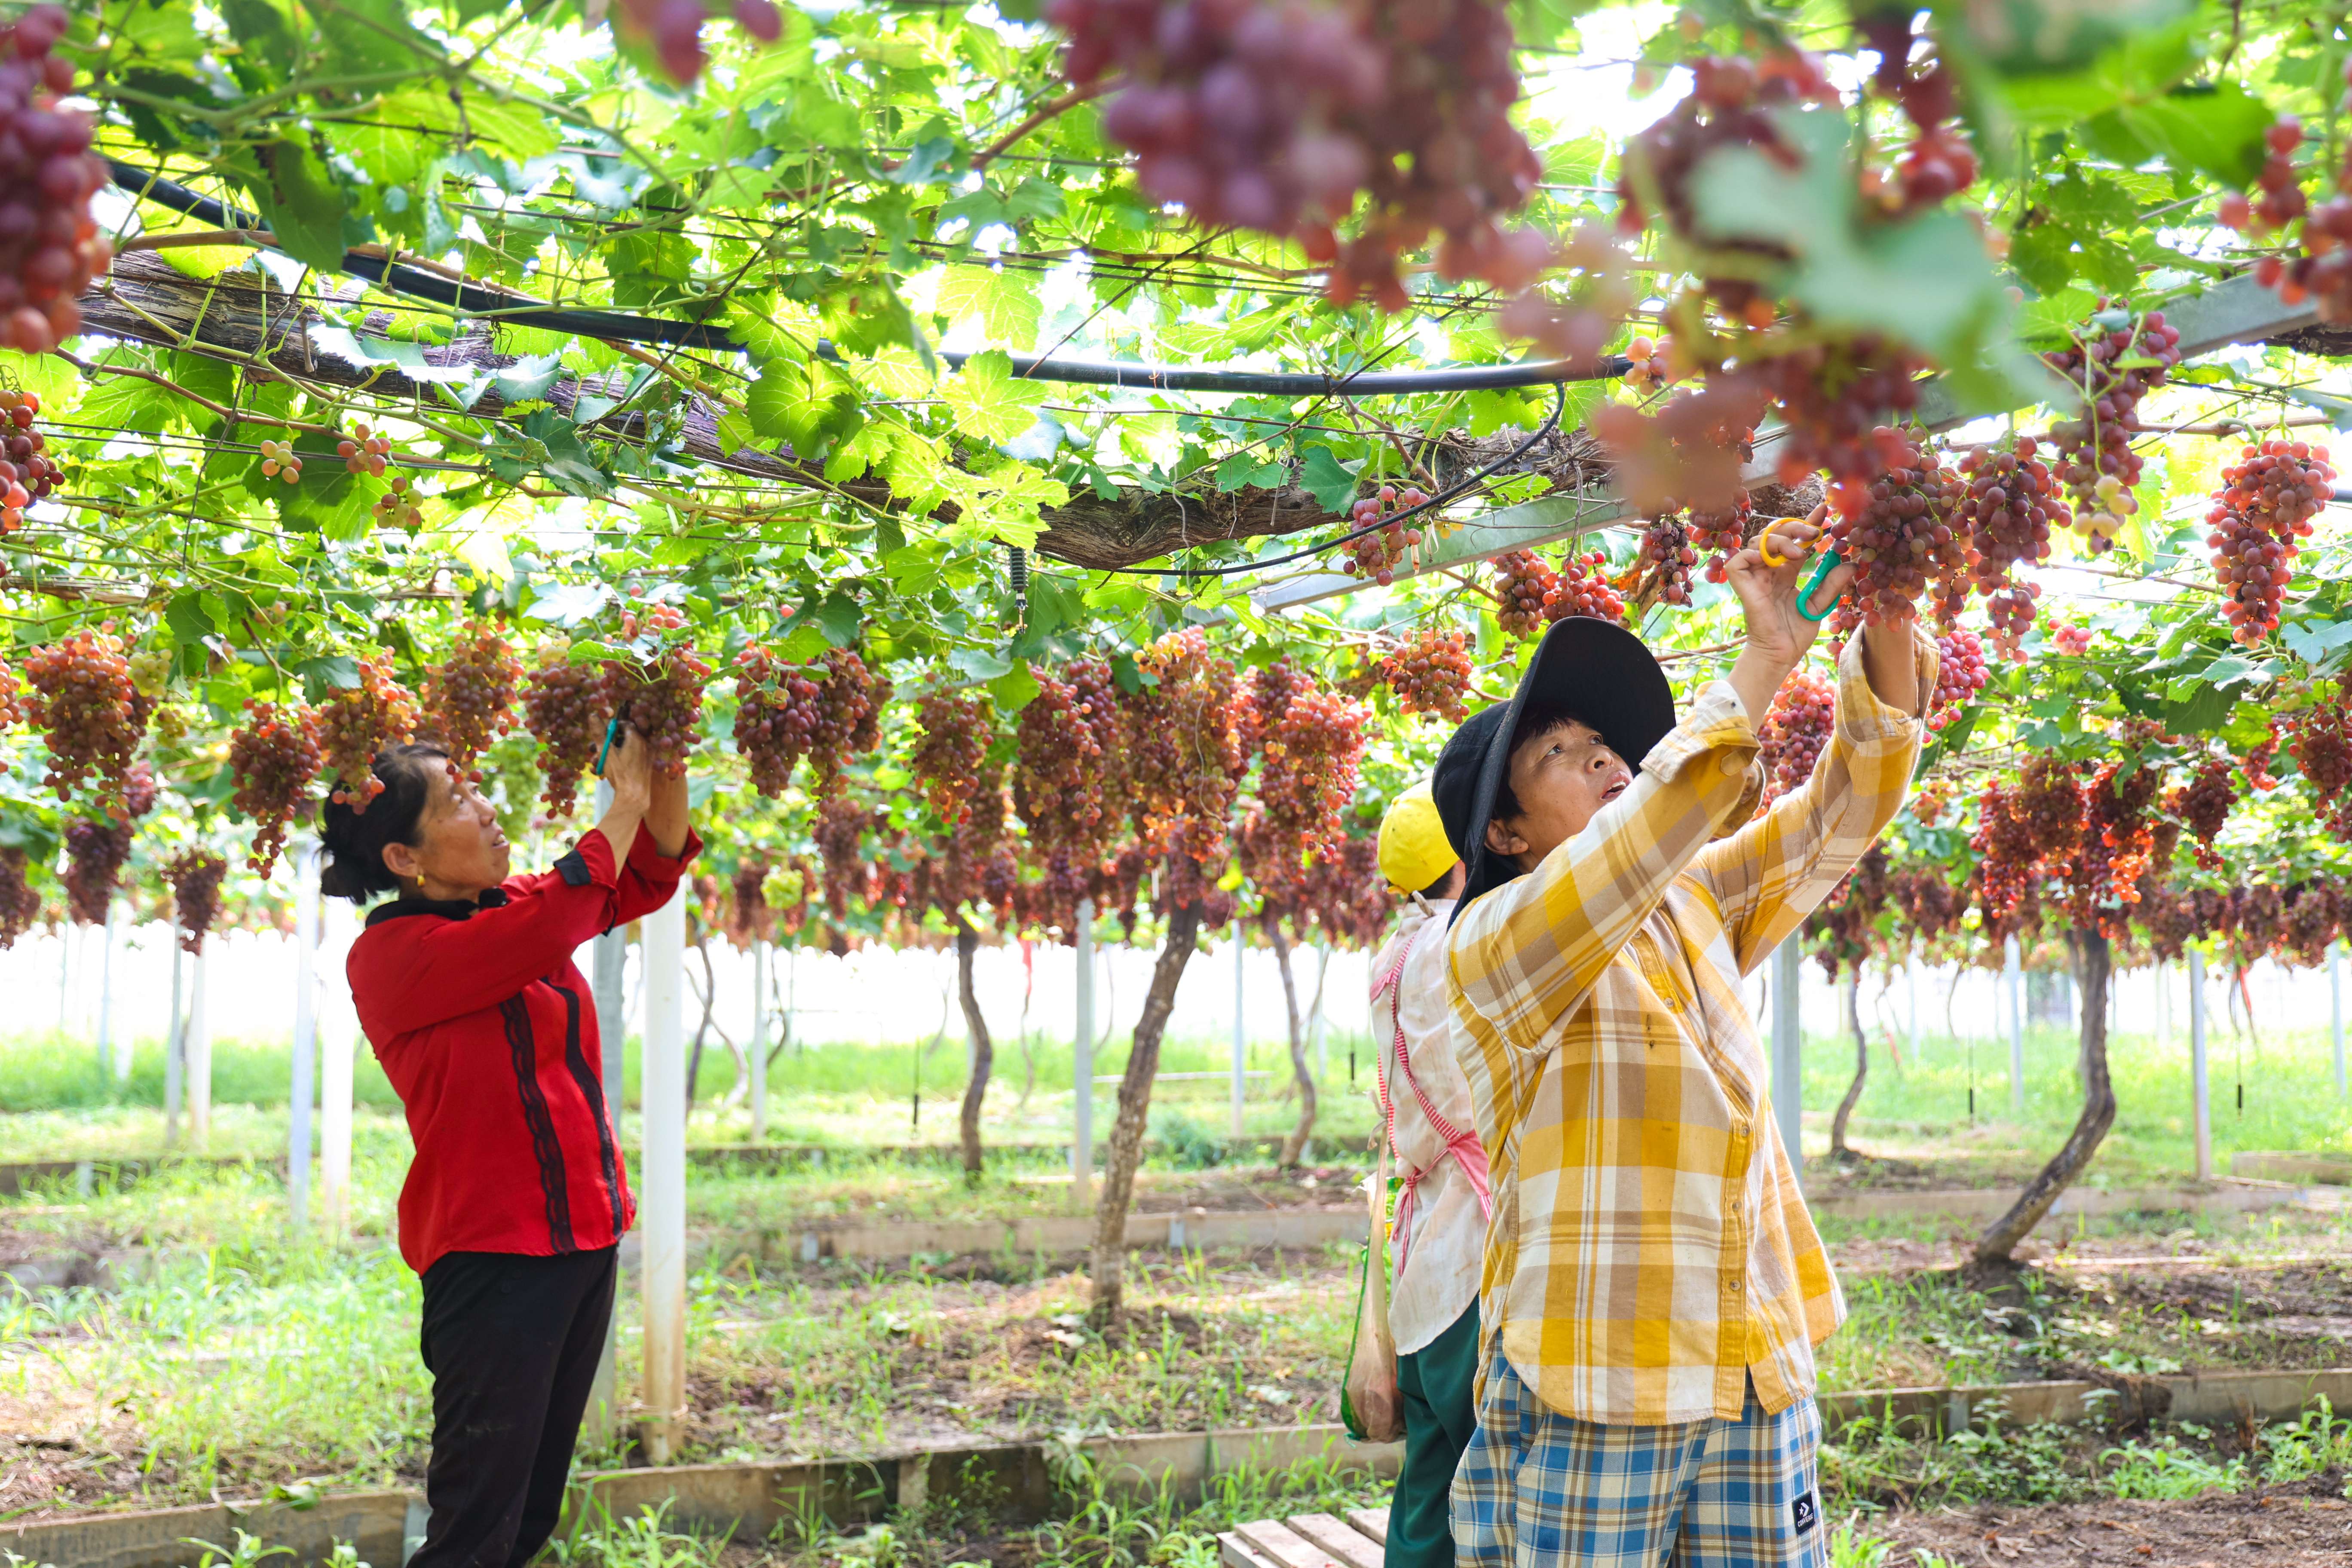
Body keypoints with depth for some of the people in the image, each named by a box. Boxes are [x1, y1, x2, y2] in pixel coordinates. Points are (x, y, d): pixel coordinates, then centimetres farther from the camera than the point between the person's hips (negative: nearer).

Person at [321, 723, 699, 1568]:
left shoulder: (506, 905, 9)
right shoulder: (390, 953, -13)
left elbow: (646, 881, 16)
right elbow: (544, 931, -27)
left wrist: (665, 781, -3)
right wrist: (625, 806, -17)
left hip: (584, 1235, 8)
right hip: (493, 1252, -8)